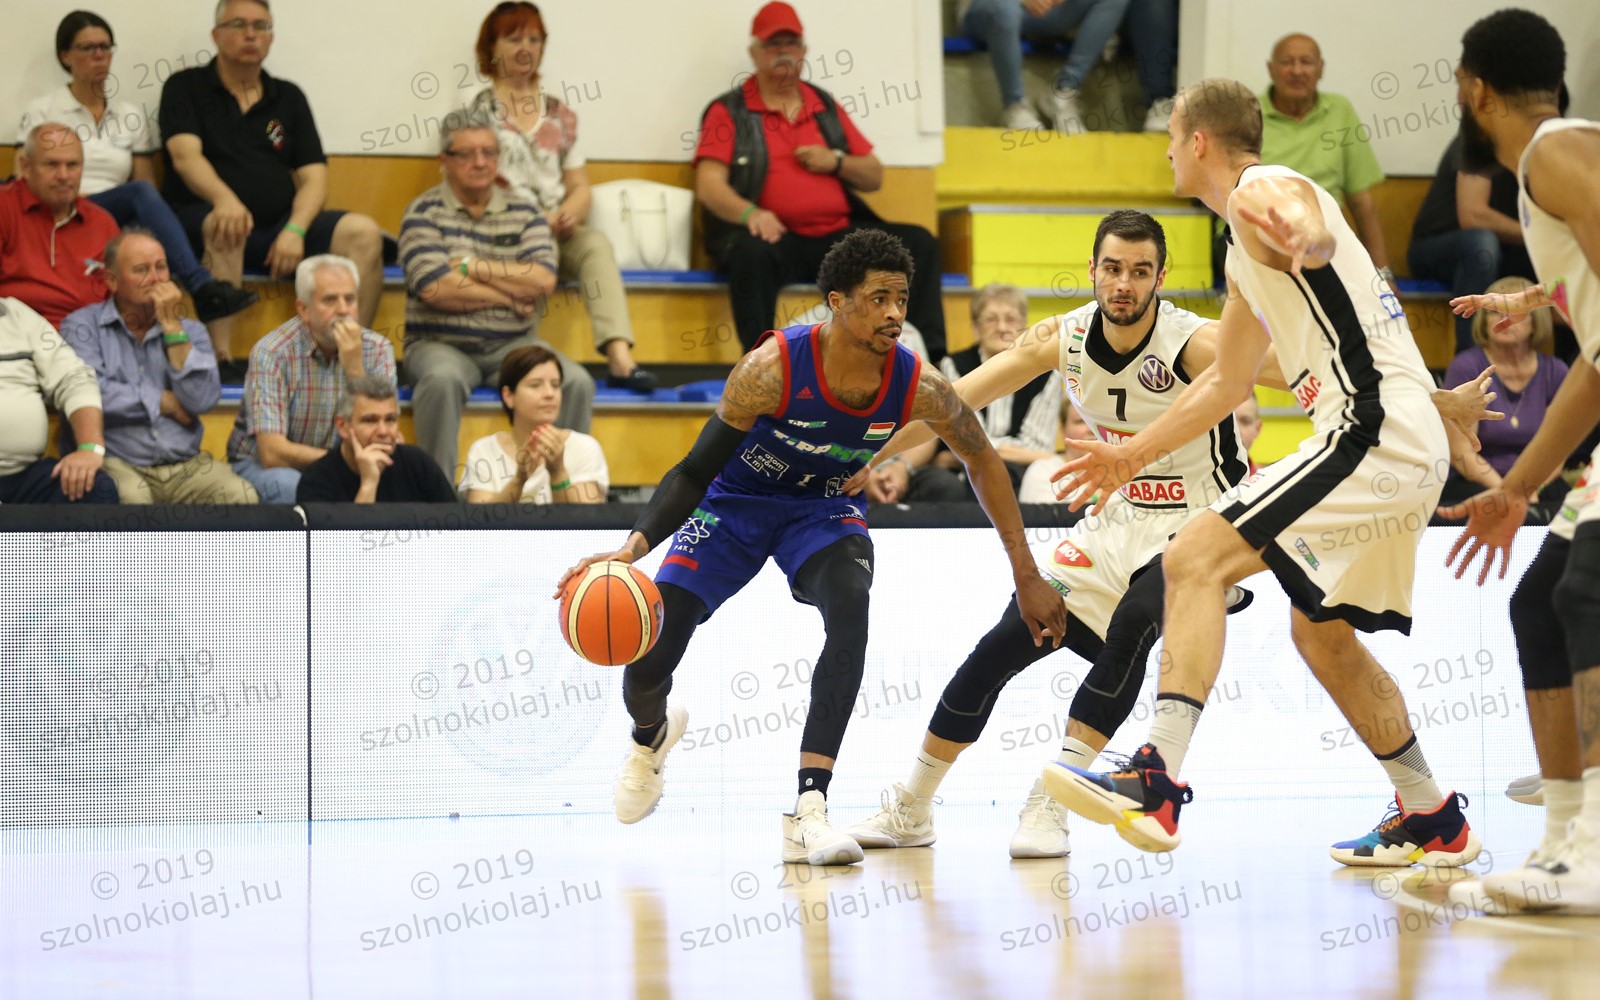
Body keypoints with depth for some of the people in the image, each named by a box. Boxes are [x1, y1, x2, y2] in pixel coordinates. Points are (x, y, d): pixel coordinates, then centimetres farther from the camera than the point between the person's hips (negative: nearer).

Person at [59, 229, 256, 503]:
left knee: (242, 497, -25)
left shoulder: (190, 330, 14)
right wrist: (165, 403, -3)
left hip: (186, 466, 3)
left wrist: (172, 327, -5)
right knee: (129, 499, -37)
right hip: (117, 465, -3)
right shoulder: (82, 326, 4)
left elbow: (203, 400, -4)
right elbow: (88, 394, -14)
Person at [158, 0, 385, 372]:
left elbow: (314, 177, 9)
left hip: (278, 226, 4)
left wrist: (295, 230, -13)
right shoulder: (185, 88, 7)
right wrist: (224, 199, -33)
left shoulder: (289, 98, 17)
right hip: (199, 224, -4)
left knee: (362, 233, -20)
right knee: (224, 227, -40)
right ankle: (221, 358, -42)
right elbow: (185, 156, -11)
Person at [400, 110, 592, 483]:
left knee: (577, 383, -22)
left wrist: (472, 267, -10)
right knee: (442, 379, -37)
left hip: (512, 345, 3)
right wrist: (509, 297, -5)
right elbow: (434, 288, -14)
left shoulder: (523, 210, 9)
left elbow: (543, 281, -6)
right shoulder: (424, 212, 0)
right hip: (440, 344, -3)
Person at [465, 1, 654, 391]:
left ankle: (620, 357, -49)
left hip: (559, 233, 3)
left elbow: (580, 187, 17)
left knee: (597, 244, -30)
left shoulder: (560, 114, 19)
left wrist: (570, 212, -8)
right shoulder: (478, 111, 7)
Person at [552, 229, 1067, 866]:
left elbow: (982, 461, -4)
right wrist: (634, 548, -40)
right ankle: (651, 736, 35)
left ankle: (809, 813, -34)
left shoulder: (918, 387, -23)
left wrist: (1026, 578, 0)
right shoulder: (773, 368, -32)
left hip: (822, 508, 2)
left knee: (851, 605, -33)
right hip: (733, 503, -1)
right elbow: (697, 468, -24)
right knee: (646, 663, -9)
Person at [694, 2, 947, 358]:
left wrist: (836, 162, 1)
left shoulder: (825, 107, 21)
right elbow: (709, 186, -5)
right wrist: (749, 213, -26)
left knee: (918, 244, -13)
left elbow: (874, 178, 23)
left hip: (841, 236, 5)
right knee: (752, 252, -39)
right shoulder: (729, 112, 7)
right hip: (779, 238, -5)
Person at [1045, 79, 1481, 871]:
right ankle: (1433, 820, 26)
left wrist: (1302, 240, -56)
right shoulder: (1245, 257, 25)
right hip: (1402, 448, 11)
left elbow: (1316, 235, -32)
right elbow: (1228, 380, 36)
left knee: (1196, 560, -17)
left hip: (1374, 432, -11)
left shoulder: (1265, 190, -6)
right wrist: (1133, 455, 41)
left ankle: (1157, 781, -28)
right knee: (1319, 631, 20)